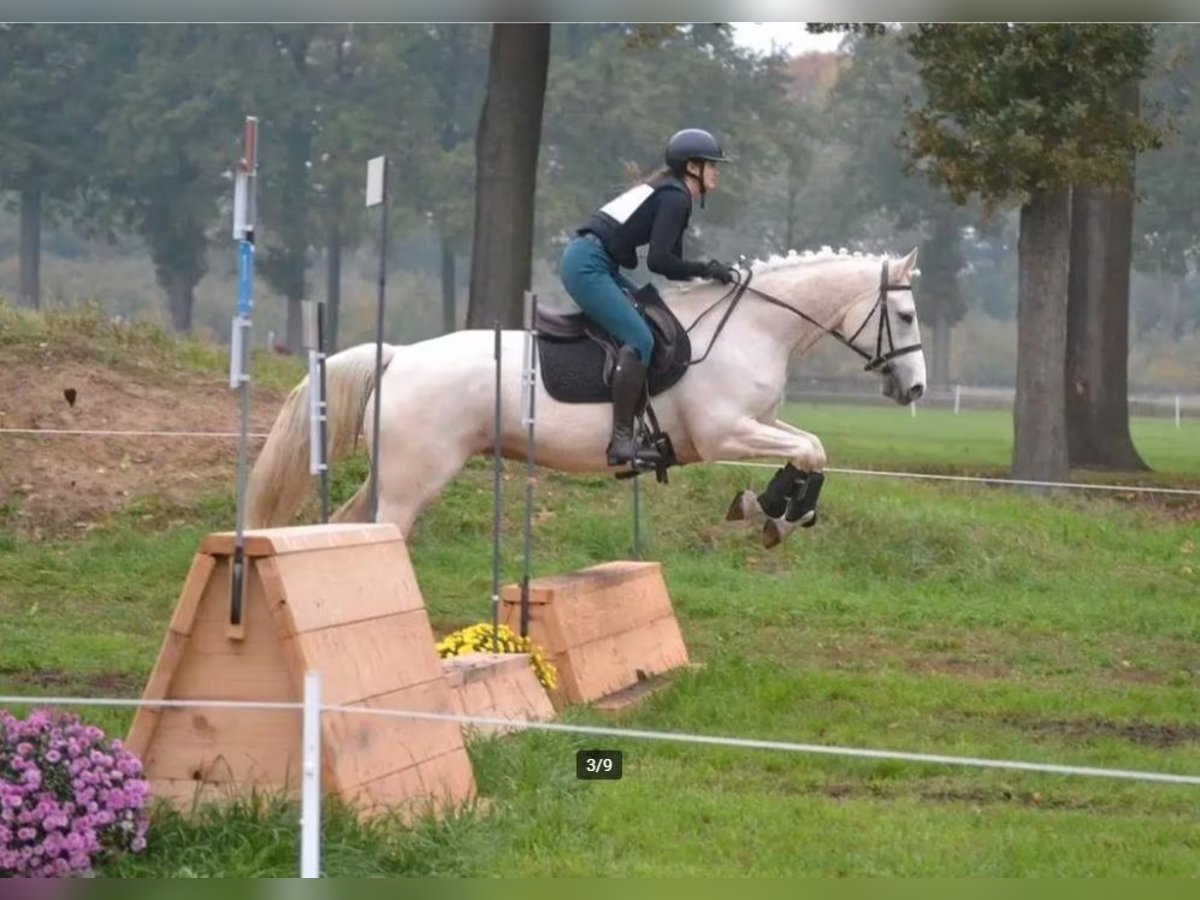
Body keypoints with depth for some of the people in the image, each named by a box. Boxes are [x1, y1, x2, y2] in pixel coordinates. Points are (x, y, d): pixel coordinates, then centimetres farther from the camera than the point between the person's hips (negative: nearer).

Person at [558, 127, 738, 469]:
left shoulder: (669, 192, 21)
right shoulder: (675, 198, -9)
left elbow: (670, 264, 20)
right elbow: (659, 261, -18)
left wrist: (709, 273, 10)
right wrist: (706, 270, -9)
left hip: (592, 261, 11)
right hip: (588, 265, -11)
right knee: (639, 339, -19)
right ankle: (621, 441, -24)